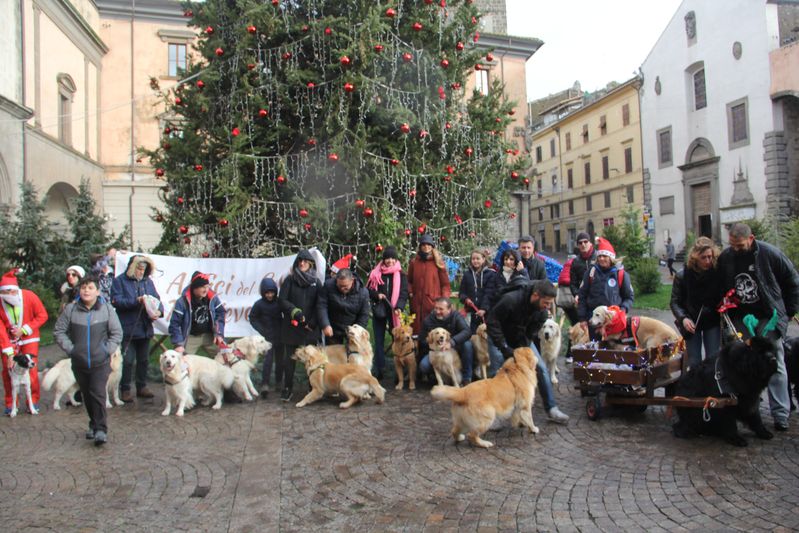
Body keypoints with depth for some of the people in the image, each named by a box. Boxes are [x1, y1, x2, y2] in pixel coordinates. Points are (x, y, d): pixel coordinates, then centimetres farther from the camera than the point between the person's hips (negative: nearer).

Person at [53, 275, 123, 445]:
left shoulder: (107, 309, -3)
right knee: (87, 395, 13)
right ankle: (94, 425, 28)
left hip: (100, 362, -3)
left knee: (98, 394, -10)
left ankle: (101, 429, -7)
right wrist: (70, 348, -2)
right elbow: (59, 331, 7)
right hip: (79, 362, 3)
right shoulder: (70, 309, -1)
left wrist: (107, 350, -5)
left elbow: (117, 333, 3)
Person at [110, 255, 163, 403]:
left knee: (144, 359, 13)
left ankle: (142, 387, 26)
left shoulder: (147, 281, 10)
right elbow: (116, 301, -13)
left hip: (145, 328, 5)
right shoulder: (119, 281, -3)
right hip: (127, 328, -5)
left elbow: (156, 298, 6)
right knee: (127, 360, -2)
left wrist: (158, 311, -14)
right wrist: (136, 301, -23)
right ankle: (125, 390, 10)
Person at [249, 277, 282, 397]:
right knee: (268, 358, -12)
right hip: (268, 336, -2)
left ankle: (279, 381, 25)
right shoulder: (259, 304, -7)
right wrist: (263, 331, -7)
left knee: (280, 358, 10)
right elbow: (253, 319, 2)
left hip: (280, 335, 2)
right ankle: (264, 384, -14)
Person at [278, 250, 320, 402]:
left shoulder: (316, 281, 8)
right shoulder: (290, 279, 5)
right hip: (291, 325, 0)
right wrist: (295, 312, -15)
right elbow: (282, 300, -2)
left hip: (310, 327, 1)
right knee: (289, 358, 3)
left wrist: (313, 322, -7)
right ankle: (287, 388, 14)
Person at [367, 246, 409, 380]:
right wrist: (377, 295, -11)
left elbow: (404, 293, -5)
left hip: (394, 312, -2)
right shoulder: (376, 273, 4)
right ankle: (379, 370, 15)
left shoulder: (401, 275, 0)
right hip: (378, 310, 2)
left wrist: (399, 307, -21)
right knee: (379, 341, 7)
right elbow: (368, 290, 9)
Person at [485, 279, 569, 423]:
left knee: (541, 368, -2)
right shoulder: (510, 300, -35)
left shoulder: (542, 312, -18)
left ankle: (551, 409, 10)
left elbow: (530, 335, -12)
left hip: (522, 339, 5)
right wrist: (504, 348, -31)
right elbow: (491, 321, -29)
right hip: (499, 336, -5)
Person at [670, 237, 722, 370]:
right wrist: (683, 318, -20)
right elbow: (675, 302, -5)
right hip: (691, 323, 0)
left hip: (712, 322, 0)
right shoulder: (682, 276, -11)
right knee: (694, 363, 4)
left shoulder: (717, 273, -13)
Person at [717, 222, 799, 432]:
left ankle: (781, 414, 7)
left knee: (775, 366, 1)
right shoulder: (725, 257, -3)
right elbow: (721, 289, 11)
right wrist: (725, 311, 6)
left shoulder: (770, 254, -12)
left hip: (769, 318, -3)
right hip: (739, 319, 3)